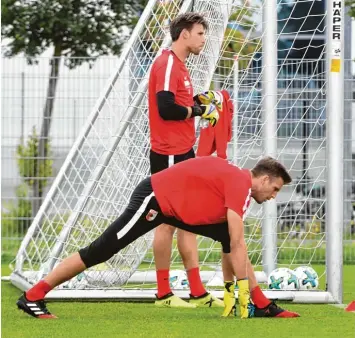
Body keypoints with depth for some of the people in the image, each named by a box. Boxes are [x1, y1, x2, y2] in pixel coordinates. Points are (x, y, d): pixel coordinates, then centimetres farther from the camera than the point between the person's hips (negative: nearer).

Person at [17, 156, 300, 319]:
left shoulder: (240, 186, 11)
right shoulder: (241, 185, -17)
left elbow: (236, 246, 15)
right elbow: (237, 246, -20)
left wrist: (238, 291, 15)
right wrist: (243, 290, -16)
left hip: (175, 206, 10)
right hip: (155, 198, -10)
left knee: (227, 235, 4)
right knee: (100, 251, -10)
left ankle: (260, 305, 4)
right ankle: (33, 297, -5)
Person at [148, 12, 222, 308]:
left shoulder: (179, 65, 18)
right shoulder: (167, 64, -13)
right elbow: (166, 108, -22)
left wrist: (198, 101, 3)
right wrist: (198, 110, -12)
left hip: (183, 153, 10)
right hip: (169, 155, -10)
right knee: (167, 222, -4)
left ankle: (198, 292, 12)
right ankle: (163, 294, 1)